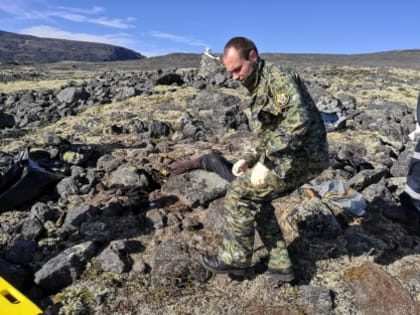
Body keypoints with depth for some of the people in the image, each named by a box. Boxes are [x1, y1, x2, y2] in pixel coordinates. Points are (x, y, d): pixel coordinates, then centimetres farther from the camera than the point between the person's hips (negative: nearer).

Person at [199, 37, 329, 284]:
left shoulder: (278, 77, -12)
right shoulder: (260, 90, 18)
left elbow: (299, 118, -28)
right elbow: (266, 135, 23)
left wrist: (266, 162, -28)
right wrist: (248, 159, 8)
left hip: (302, 156, -10)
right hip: (296, 157, 10)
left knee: (240, 193, -6)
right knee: (257, 198, 15)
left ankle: (236, 259, 11)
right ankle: (280, 263, 20)